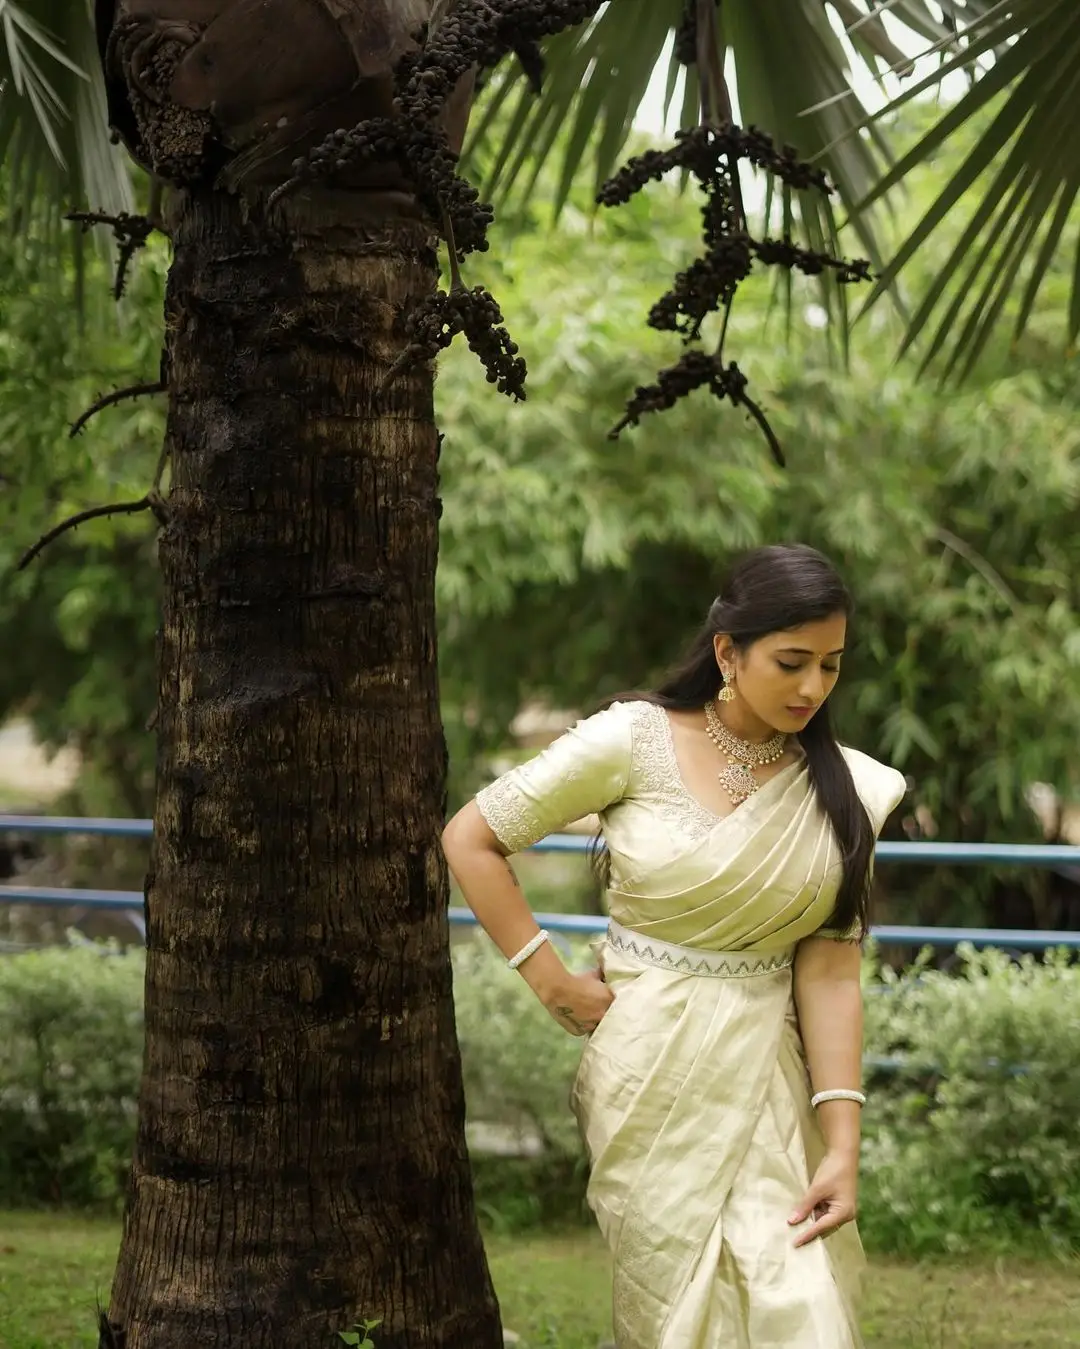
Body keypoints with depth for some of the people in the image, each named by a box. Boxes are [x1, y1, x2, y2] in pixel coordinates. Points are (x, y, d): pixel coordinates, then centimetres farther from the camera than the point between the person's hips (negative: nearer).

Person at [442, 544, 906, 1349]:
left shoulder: (842, 791, 1)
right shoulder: (637, 741, -8)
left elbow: (830, 971, -5)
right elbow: (471, 839, -3)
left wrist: (843, 1143, -12)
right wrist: (553, 983, -6)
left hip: (769, 1076, 3)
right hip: (654, 1070, -2)